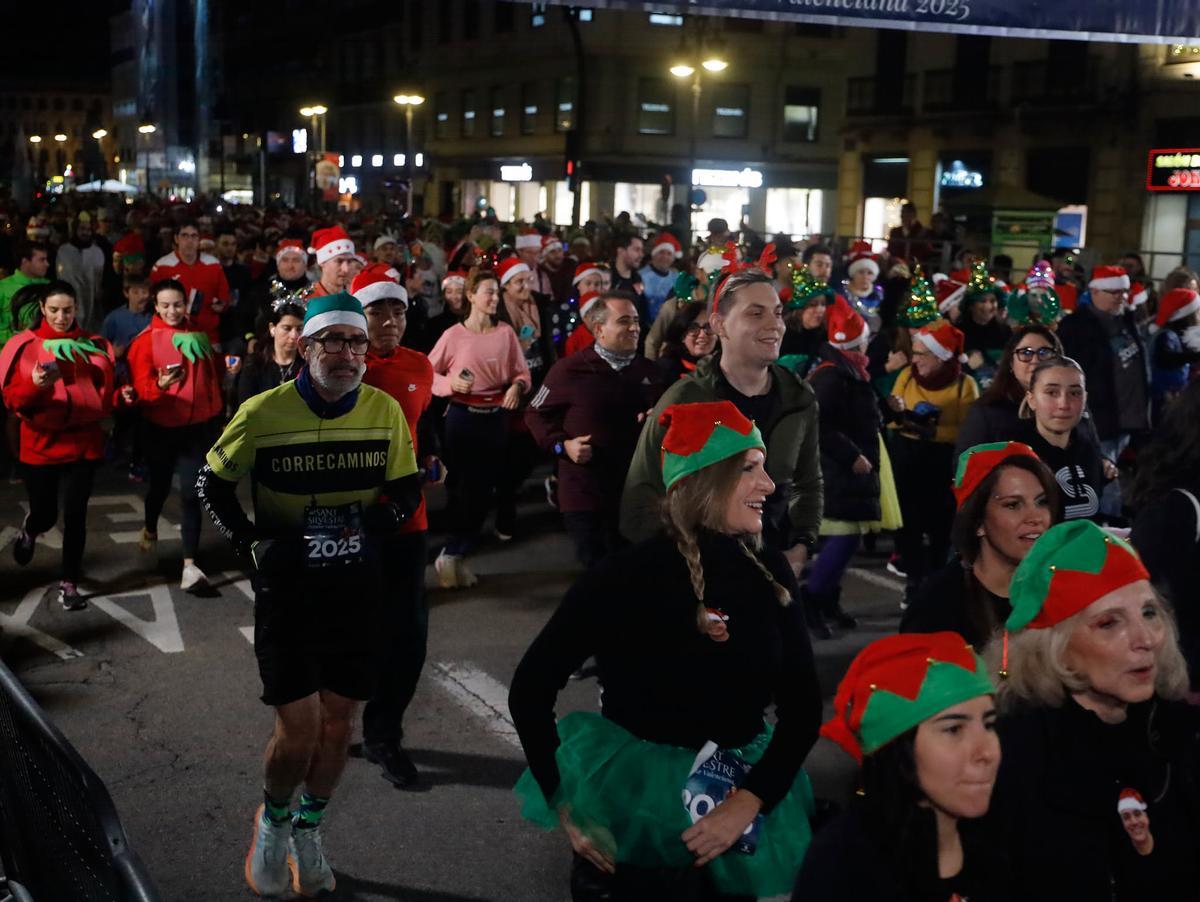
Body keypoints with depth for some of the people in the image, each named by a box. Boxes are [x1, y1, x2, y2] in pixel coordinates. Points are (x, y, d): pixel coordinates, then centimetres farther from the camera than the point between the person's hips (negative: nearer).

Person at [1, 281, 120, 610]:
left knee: (75, 515, 0)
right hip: (41, 443, -1)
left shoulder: (94, 345, 3)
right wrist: (35, 385, -28)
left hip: (84, 442, 1)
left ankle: (69, 584, 14)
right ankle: (28, 532, 50)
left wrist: (121, 395, -13)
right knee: (45, 514, 12)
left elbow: (104, 392, 8)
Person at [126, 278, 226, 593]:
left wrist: (229, 366, -6)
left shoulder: (200, 335, 3)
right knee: (160, 485, 20)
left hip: (198, 426, 1)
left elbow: (215, 371, 14)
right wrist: (160, 385, -35)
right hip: (160, 427, -1)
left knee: (192, 493, -6)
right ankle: (150, 530, 52)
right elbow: (141, 386, -16)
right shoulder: (145, 341, -8)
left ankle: (190, 566, -6)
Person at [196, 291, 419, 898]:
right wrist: (253, 542, -9)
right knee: (299, 729, -5)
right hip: (287, 583, -3)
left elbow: (407, 489, 7)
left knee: (338, 721, 11)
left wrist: (372, 526, -11)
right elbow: (212, 484, 3)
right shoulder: (262, 413, -10)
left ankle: (308, 833, 35)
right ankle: (273, 821, 26)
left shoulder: (386, 411, -4)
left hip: (358, 585, 3)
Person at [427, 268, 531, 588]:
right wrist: (451, 383, -19)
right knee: (463, 487, 1)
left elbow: (522, 373, 3)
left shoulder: (506, 332, 1)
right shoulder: (453, 335, -7)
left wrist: (517, 386, -18)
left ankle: (454, 555, 22)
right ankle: (452, 556, 16)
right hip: (462, 417, -3)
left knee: (485, 489, 8)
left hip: (496, 418, 4)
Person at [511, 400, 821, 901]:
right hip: (631, 802, -4)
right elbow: (529, 691, -14)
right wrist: (564, 807, -16)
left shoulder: (769, 573, -6)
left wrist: (749, 802, -18)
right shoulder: (626, 577, -17)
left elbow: (803, 704, -6)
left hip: (738, 791, 5)